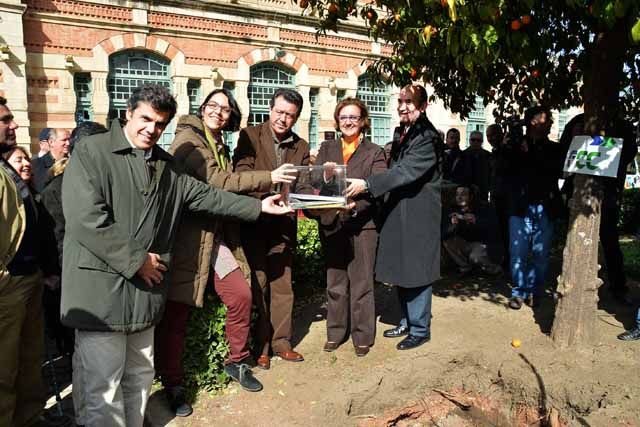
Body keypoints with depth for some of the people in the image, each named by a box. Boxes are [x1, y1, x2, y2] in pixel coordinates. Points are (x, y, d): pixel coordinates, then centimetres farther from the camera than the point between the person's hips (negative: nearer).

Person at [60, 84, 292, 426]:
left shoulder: (166, 166, 13)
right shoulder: (91, 151, -8)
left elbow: (207, 196, 14)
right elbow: (86, 218, -18)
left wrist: (259, 206, 11)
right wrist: (135, 260, -14)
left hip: (144, 289, 7)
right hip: (101, 290, -6)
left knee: (139, 378, 19)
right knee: (105, 388, 0)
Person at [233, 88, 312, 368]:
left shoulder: (301, 147, 10)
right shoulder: (250, 136, -1)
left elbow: (302, 186, 6)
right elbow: (241, 173, -14)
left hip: (284, 225, 4)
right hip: (253, 222, -4)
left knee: (283, 285, 10)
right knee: (258, 285, 1)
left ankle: (281, 342, 23)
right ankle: (259, 346, 15)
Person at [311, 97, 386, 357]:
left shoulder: (374, 153, 4)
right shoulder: (326, 149, 12)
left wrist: (355, 204, -25)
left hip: (362, 224, -3)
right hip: (332, 223, 3)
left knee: (361, 282, 4)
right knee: (335, 282, 12)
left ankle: (362, 335, 18)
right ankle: (336, 332, 26)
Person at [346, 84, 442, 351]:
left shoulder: (428, 137, -15)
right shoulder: (401, 133, 12)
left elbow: (406, 171, -26)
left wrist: (367, 185, -31)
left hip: (418, 216, -8)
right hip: (397, 213, 9)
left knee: (416, 271, 1)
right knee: (401, 270, 16)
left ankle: (420, 329, 17)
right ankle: (407, 321, 32)